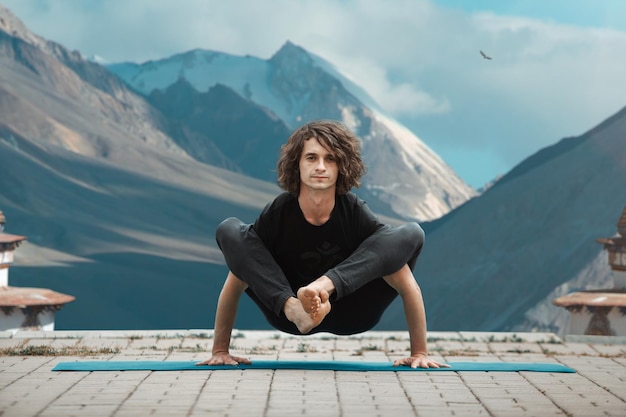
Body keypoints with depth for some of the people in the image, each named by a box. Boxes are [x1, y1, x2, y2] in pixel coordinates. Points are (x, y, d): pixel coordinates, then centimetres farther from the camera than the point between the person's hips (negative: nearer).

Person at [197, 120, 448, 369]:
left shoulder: (356, 214, -22)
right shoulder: (277, 214, -20)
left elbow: (409, 288, -18)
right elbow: (233, 288, -12)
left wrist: (419, 353, -19)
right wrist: (220, 351, -12)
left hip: (351, 315, 0)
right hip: (290, 312, 0)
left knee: (412, 234, -24)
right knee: (229, 231, -21)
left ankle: (324, 286, -38)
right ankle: (292, 307, -38)